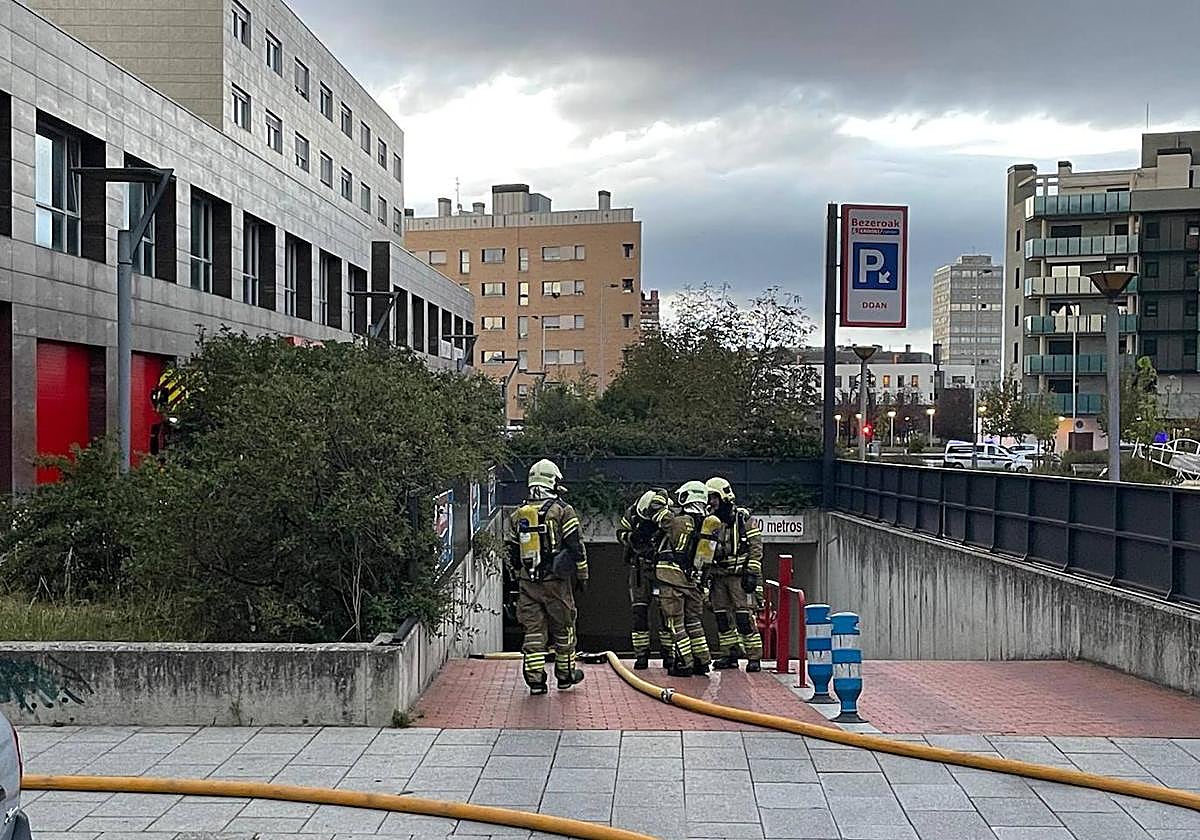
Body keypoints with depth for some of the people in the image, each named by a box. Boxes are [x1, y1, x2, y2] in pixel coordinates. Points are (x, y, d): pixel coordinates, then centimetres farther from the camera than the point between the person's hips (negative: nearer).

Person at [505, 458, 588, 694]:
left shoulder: (518, 515, 8)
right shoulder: (563, 511, -6)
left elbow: (512, 552, 14)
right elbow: (576, 547, -6)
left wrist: (518, 577, 24)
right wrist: (582, 575, 3)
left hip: (528, 583, 3)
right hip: (556, 580, -3)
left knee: (533, 631, 6)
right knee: (563, 628, 11)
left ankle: (535, 679, 3)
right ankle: (565, 675, 22)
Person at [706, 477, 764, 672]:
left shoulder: (743, 519, -3)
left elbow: (756, 547, -6)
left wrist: (752, 573, -12)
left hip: (739, 575, -6)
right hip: (718, 576, 6)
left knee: (744, 617, -10)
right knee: (722, 617, 6)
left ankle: (754, 658, -7)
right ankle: (730, 655, 15)